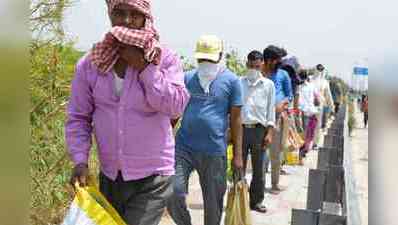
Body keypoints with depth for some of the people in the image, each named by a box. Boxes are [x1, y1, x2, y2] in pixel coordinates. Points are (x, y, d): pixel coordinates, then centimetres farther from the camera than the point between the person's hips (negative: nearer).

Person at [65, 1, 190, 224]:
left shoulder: (165, 58, -7)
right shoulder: (89, 64, -2)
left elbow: (176, 107, -19)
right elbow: (78, 118, 2)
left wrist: (143, 66, -19)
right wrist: (80, 160, -10)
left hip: (152, 177, -3)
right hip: (109, 176, 4)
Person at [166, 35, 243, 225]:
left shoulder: (231, 80, 0)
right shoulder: (187, 78, 7)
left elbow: (235, 119, 0)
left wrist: (238, 154, -2)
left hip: (215, 151, -2)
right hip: (183, 146, 2)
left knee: (213, 203, 10)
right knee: (173, 193, -5)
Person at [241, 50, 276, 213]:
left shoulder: (268, 84, 5)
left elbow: (271, 110, 4)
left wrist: (269, 133, -3)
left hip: (259, 129, 0)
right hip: (241, 128, 0)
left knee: (258, 168, 8)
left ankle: (256, 201, 19)